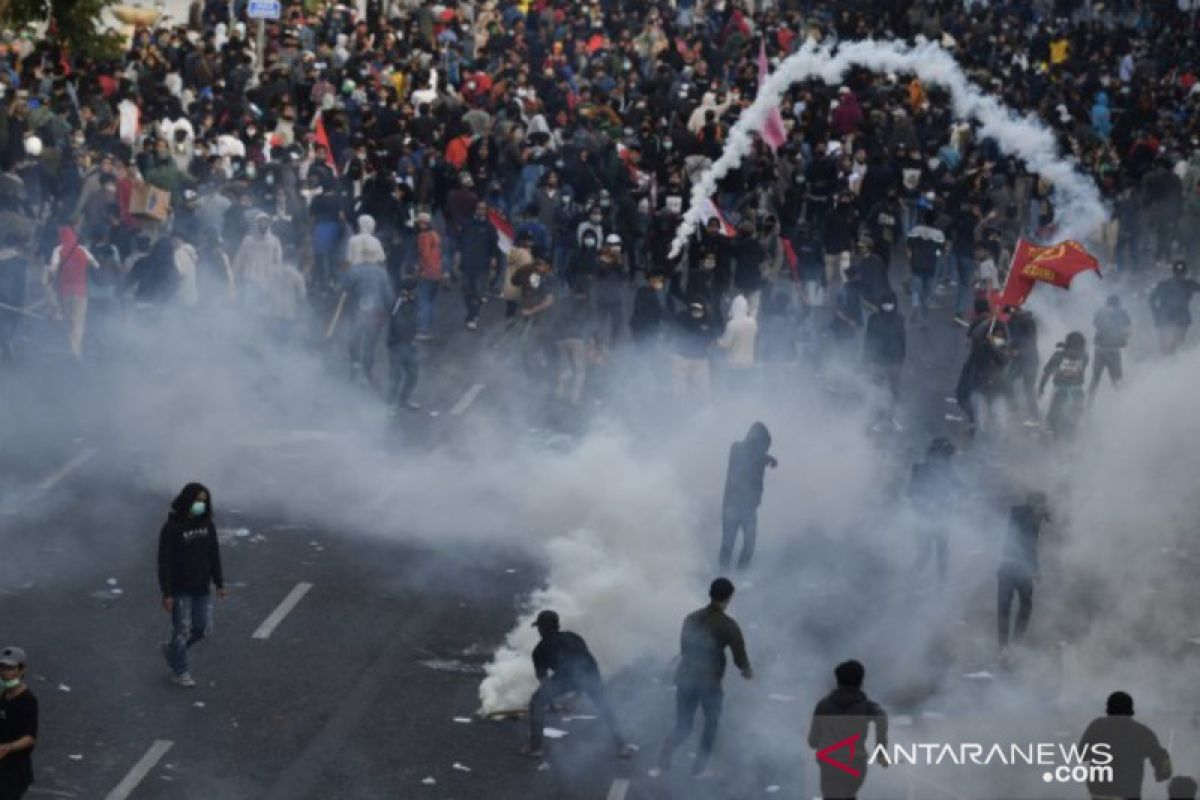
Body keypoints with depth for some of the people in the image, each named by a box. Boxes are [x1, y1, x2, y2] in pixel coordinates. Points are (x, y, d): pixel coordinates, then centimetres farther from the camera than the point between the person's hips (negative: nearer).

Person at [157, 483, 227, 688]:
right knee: (182, 630, 0)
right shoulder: (172, 528, -14)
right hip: (180, 590, -6)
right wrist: (167, 593, -17)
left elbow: (214, 555, 10)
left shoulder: (207, 524, 3)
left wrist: (219, 583, 8)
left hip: (202, 588, 6)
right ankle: (180, 672, 16)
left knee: (202, 627, 8)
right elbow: (165, 562, -15)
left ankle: (171, 650, 32)